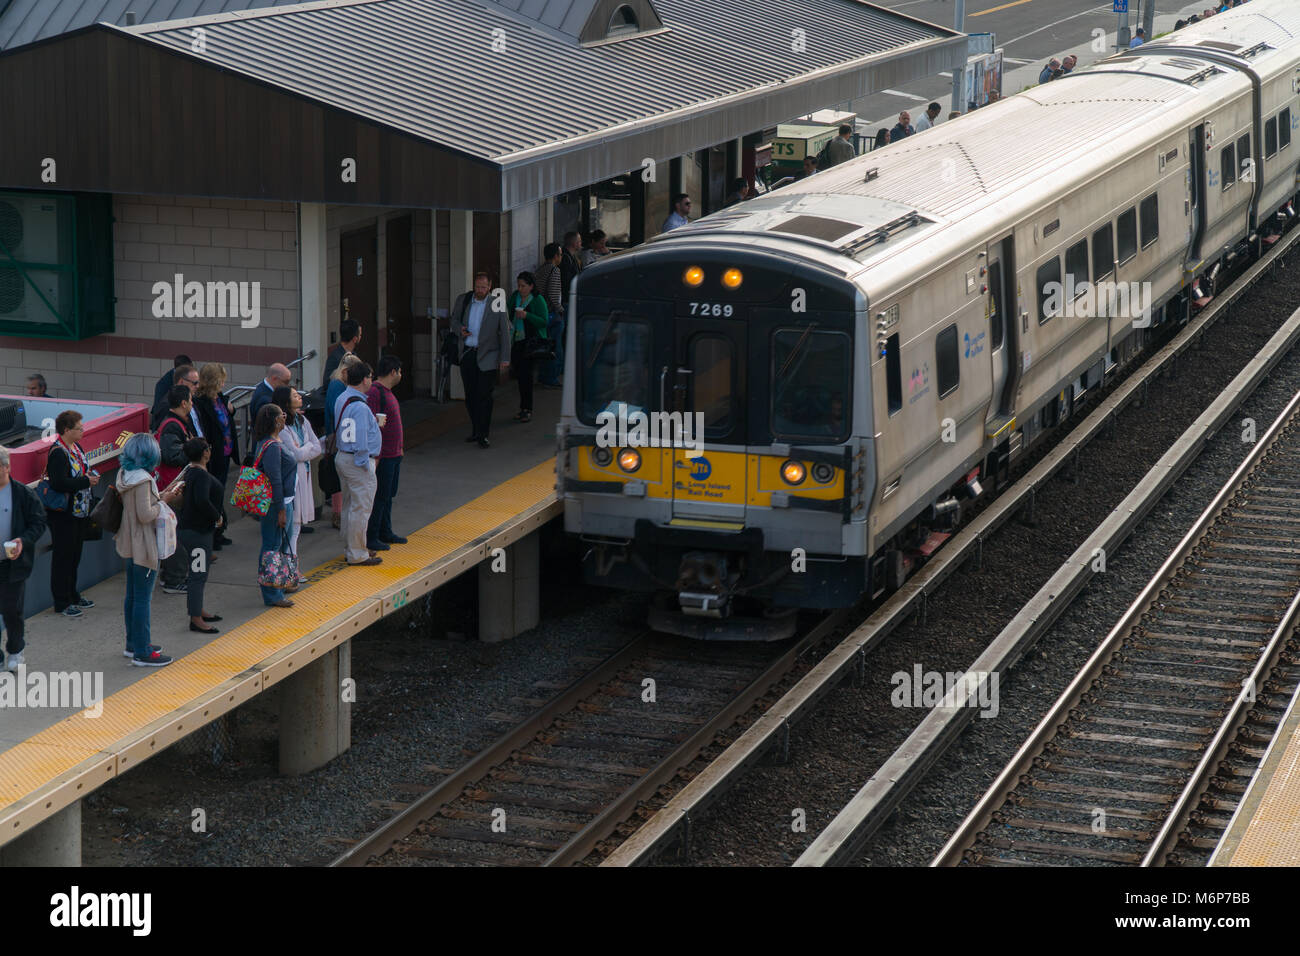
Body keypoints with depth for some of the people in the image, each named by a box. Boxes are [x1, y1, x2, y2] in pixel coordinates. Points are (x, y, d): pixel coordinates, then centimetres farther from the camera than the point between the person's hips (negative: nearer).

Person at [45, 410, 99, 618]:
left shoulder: (76, 446, 9)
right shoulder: (58, 452, -21)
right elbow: (59, 483, -30)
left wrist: (92, 475, 6)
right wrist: (86, 481, -22)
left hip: (79, 513, 9)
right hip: (63, 515, -9)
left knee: (75, 555, 18)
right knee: (63, 557, -1)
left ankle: (72, 595, 31)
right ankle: (62, 603, 7)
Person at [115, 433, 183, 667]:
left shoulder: (125, 475, 6)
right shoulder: (142, 480, -23)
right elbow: (145, 514, -26)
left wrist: (163, 497, 10)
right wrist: (164, 502, -11)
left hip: (130, 544, 10)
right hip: (144, 547, -10)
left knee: (132, 595, 19)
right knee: (143, 599, -4)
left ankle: (133, 644, 30)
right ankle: (142, 653, 0)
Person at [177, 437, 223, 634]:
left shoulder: (190, 471, 10)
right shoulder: (201, 475, -22)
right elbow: (202, 501, -35)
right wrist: (217, 516, -20)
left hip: (189, 527, 11)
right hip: (196, 531, -11)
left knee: (198, 572, 21)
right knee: (198, 574, -5)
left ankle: (198, 610, 32)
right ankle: (196, 620, -2)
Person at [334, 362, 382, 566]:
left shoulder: (342, 399, 7)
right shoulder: (360, 407, -23)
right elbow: (360, 441, -23)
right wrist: (365, 465, -16)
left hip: (342, 456, 10)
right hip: (357, 461, -10)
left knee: (349, 505, 19)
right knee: (361, 508, -2)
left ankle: (350, 548, 29)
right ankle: (357, 555, 3)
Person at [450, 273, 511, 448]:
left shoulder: (497, 304, -4)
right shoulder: (463, 300, 5)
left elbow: (505, 332, -1)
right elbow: (454, 319, 20)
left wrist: (505, 358, -4)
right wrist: (459, 330, -4)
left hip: (487, 356, -4)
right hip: (467, 354, 4)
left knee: (484, 396, -6)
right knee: (470, 395, 8)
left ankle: (483, 435, -1)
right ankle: (475, 430, 21)